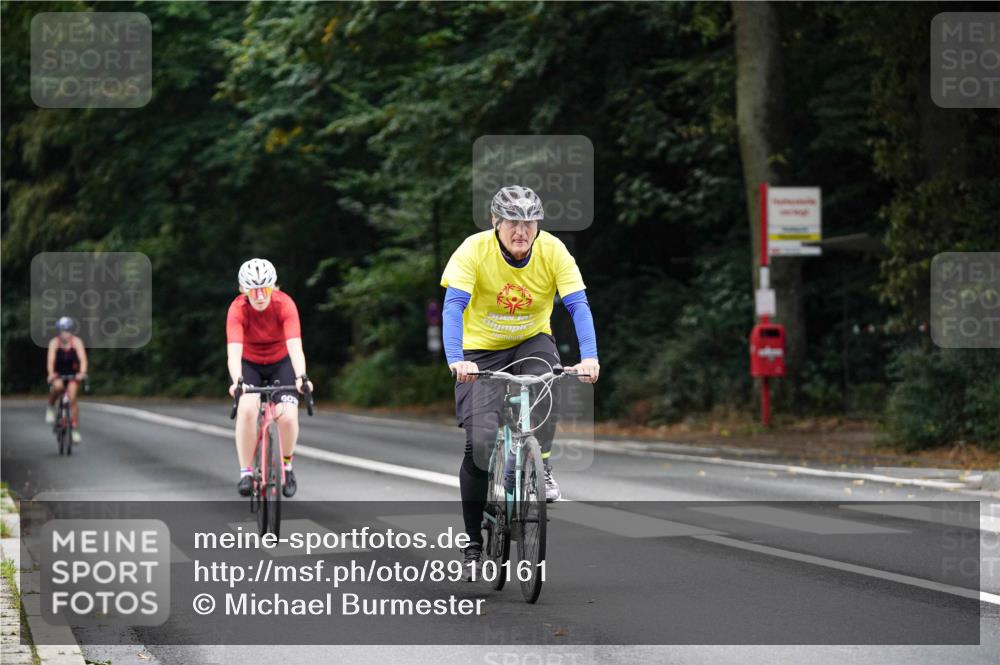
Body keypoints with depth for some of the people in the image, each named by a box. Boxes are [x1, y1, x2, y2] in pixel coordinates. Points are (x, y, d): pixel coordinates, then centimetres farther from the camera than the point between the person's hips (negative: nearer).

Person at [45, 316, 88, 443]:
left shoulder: (77, 342, -19)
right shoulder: (54, 342, -20)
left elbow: (82, 359, -29)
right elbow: (50, 360, -31)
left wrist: (82, 373, -47)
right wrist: (51, 374, -49)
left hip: (72, 374, 1)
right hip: (57, 374, -1)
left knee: (72, 399, -13)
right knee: (58, 386, -34)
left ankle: (75, 430, -5)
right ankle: (50, 407, -6)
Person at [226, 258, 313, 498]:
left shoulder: (285, 305, -27)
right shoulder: (238, 309, -28)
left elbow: (295, 346, -37)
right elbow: (234, 351, -39)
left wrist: (301, 376, -54)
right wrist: (236, 381, -57)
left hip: (280, 363, 0)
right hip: (249, 364, 0)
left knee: (288, 417, -19)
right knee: (247, 409, -27)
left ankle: (287, 467, 9)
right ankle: (246, 473, -15)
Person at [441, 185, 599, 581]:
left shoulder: (553, 251, -17)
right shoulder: (474, 251, -21)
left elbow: (577, 305, -24)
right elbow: (454, 306, -30)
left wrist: (589, 357, -39)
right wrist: (456, 360, -45)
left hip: (532, 340, 1)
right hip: (481, 349, -1)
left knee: (544, 381, -36)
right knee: (479, 443, -12)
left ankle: (542, 464, -15)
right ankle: (473, 543, 0)